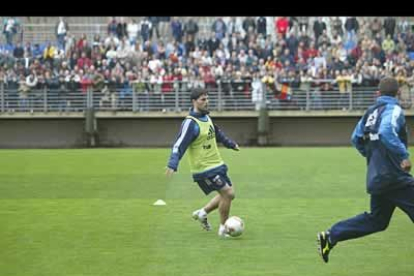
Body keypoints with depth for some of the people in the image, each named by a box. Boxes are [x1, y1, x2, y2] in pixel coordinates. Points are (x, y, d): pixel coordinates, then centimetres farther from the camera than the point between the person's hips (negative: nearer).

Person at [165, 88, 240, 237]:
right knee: (228, 193, -12)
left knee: (228, 193, 11)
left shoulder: (205, 117, 8)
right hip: (204, 169, -9)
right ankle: (223, 229, 3)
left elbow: (217, 133, 28)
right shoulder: (190, 123, -19)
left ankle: (202, 213, 28)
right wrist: (172, 165, -34)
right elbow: (179, 145, -23)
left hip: (216, 165, 9)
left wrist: (230, 144, 39)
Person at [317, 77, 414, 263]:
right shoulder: (393, 109, -10)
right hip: (393, 176, -9)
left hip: (376, 176, 9)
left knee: (376, 219, 18)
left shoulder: (371, 111, 14)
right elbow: (386, 133, -28)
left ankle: (330, 237, 14)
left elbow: (356, 138, 21)